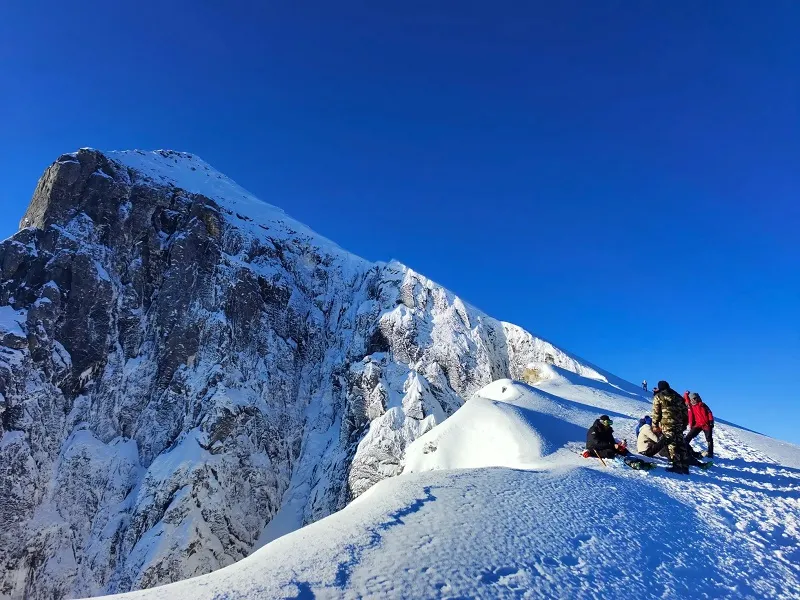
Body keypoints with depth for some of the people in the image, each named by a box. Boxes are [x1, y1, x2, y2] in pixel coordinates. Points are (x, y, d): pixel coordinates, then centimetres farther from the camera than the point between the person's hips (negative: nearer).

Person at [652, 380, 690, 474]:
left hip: (667, 424, -5)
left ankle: (677, 466, -14)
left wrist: (655, 425, 5)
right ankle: (685, 467, 8)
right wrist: (684, 423, 22)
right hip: (679, 423, 5)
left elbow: (656, 412, -1)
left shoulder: (658, 397, 5)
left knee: (672, 444, -7)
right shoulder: (677, 396, 20)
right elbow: (684, 411, 18)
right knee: (681, 444, 7)